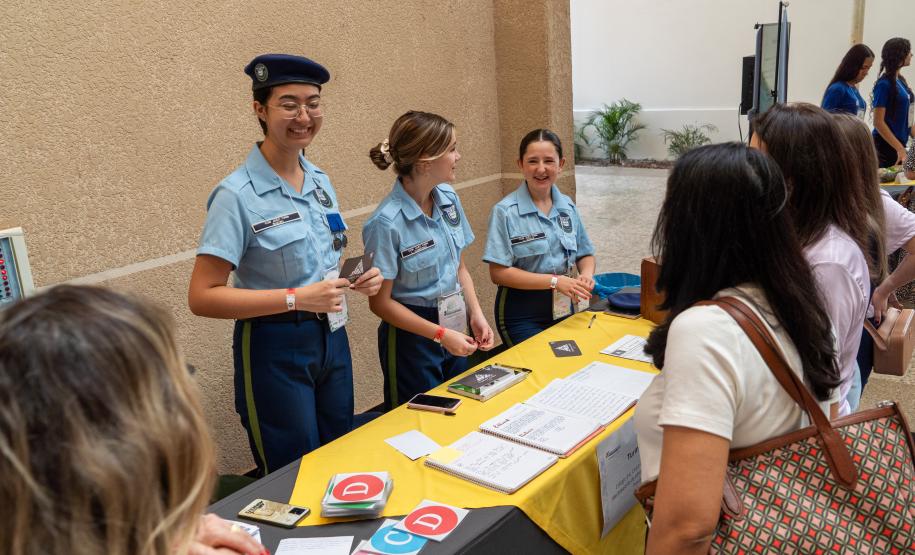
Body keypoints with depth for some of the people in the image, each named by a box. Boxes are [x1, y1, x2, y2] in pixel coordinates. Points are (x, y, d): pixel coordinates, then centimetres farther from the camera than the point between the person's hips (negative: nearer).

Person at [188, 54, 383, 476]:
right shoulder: (238, 195, -17)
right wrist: (297, 299, -25)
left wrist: (358, 278, -4)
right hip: (275, 350, -7)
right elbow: (202, 298, -20)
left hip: (332, 339, 7)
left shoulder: (320, 181, 5)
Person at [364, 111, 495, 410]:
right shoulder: (387, 223, -23)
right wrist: (440, 334, -18)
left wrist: (476, 314, -4)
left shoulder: (448, 197, -3)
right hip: (413, 337, -6)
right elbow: (380, 302, -16)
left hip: (455, 326, 7)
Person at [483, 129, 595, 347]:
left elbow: (585, 254, 13)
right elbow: (498, 272, -18)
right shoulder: (505, 212, -14)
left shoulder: (568, 207, 3)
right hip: (522, 315, -5)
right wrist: (555, 281, -24)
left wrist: (587, 274, -11)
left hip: (563, 310, 6)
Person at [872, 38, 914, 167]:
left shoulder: (900, 80, 11)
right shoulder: (885, 84, -13)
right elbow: (878, 122, -17)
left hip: (900, 142, 8)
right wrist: (900, 148, -21)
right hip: (886, 145, -8)